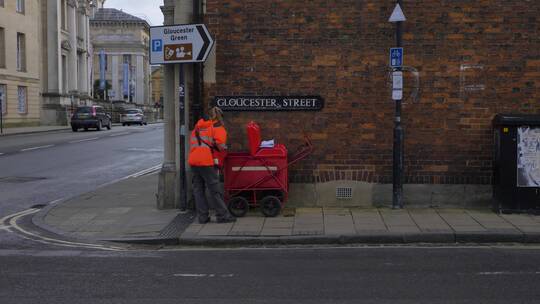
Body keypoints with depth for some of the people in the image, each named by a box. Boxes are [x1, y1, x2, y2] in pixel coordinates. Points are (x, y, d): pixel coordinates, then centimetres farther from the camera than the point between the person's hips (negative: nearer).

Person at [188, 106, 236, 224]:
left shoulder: (198, 127, 23)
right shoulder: (218, 127, 2)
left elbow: (193, 142, 21)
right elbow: (220, 144, -11)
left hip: (193, 160, 6)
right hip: (206, 161, -6)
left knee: (198, 189, 10)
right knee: (215, 189, 0)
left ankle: (202, 216, 11)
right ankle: (222, 215, 4)